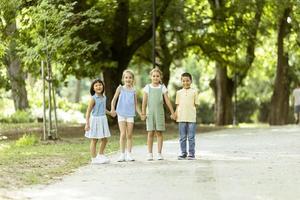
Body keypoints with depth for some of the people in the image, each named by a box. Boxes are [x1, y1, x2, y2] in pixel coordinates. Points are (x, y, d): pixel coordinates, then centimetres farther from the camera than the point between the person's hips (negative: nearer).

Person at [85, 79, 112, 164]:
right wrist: (87, 123, -18)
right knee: (94, 140, 1)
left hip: (103, 120, 7)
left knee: (104, 139, 13)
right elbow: (88, 111, -14)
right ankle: (94, 159, 8)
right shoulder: (93, 98, -13)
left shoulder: (104, 97, 8)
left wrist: (110, 113, 11)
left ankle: (100, 155, 31)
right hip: (95, 119, -7)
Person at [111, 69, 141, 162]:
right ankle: (122, 154, -1)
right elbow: (114, 100, 1)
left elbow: (135, 104, 11)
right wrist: (112, 109, -15)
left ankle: (129, 154, 8)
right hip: (121, 114, -2)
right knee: (123, 134, -7)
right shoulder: (120, 88, 1)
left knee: (129, 135, 3)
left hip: (130, 114, 2)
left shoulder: (133, 91, 7)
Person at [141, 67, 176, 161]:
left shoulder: (162, 88, 4)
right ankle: (150, 154, 3)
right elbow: (144, 102, 3)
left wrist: (172, 113, 1)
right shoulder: (147, 87, 4)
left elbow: (167, 101, 4)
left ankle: (159, 153, 5)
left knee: (159, 133, 0)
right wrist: (143, 113, -3)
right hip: (150, 112, 0)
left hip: (159, 112, 0)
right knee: (150, 133, -1)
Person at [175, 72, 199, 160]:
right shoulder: (179, 92, 9)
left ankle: (191, 153, 6)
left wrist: (193, 113, -1)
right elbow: (177, 105, 11)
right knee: (182, 137, 6)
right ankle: (183, 153, 13)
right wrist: (176, 114, -1)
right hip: (181, 118, 2)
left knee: (191, 137, 0)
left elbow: (196, 104, 6)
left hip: (191, 118, -2)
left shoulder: (194, 92, 4)